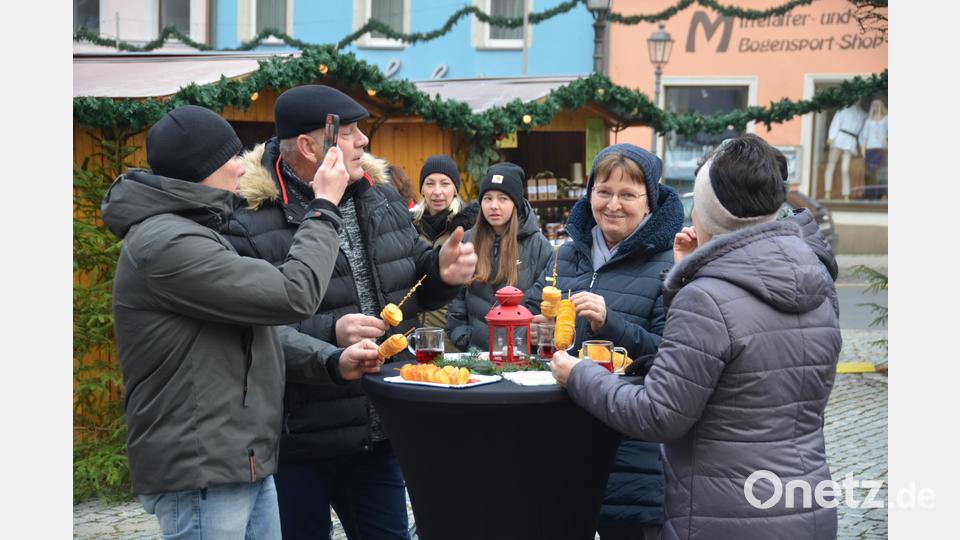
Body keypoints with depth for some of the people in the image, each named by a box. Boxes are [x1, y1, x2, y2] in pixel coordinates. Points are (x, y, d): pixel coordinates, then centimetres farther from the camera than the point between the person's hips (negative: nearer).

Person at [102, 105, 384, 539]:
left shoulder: (191, 233, 16)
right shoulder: (164, 244, -19)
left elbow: (254, 326, 17)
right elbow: (293, 296, -20)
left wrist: (331, 363, 1)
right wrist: (324, 209, -7)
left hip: (244, 463, 10)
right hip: (198, 473, -10)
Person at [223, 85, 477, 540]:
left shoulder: (381, 199, 6)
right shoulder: (250, 226, -18)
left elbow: (410, 285, 16)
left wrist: (442, 271, -5)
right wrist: (330, 334, -30)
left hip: (380, 430, 6)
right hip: (297, 443, -6)